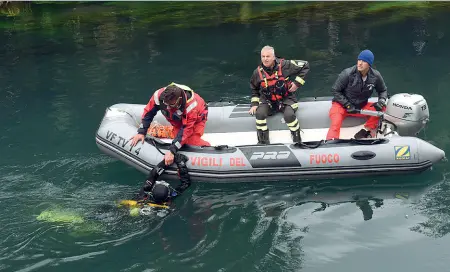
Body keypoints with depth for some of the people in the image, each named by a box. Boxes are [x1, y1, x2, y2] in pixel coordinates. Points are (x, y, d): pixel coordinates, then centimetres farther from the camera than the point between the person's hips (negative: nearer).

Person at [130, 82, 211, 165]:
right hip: (179, 118, 4)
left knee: (192, 141, -19)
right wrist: (141, 133, -20)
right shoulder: (159, 95, -34)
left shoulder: (191, 105, -42)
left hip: (197, 117, -4)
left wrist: (171, 151, -43)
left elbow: (186, 130, -38)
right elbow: (148, 112, -17)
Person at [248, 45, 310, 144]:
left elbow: (305, 66, -7)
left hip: (286, 98, -3)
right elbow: (254, 89, 14)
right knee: (260, 113, -28)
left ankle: (297, 140, -6)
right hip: (268, 100, 3)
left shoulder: (284, 65, -16)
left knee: (289, 115, -33)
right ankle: (263, 142, -9)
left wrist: (297, 83, -11)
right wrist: (254, 104, 4)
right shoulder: (258, 72, -5)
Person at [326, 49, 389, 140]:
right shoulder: (347, 74, -19)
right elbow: (335, 90, -11)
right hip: (342, 105, -4)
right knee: (336, 124, -32)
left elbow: (383, 90, 10)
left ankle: (365, 131, -9)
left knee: (381, 108, -15)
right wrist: (348, 105, -15)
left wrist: (381, 101, -13)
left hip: (361, 107, 4)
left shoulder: (375, 76, -8)